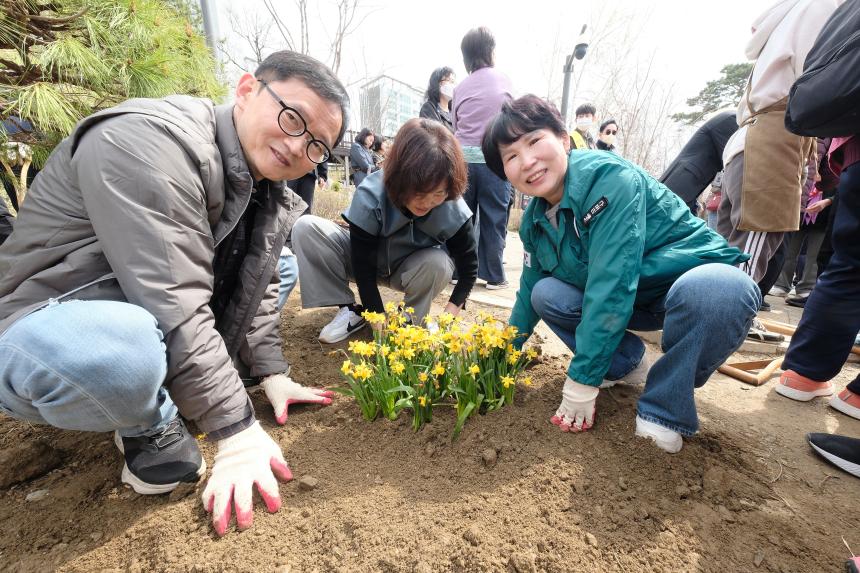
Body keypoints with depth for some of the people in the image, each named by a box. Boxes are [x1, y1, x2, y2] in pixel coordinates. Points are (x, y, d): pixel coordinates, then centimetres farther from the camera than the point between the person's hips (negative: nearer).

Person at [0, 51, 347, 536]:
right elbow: (174, 309, -33)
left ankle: (173, 392, 2)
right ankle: (152, 429, -3)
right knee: (128, 351, -40)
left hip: (144, 321, 8)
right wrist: (238, 432, -28)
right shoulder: (152, 141, -26)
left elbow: (258, 285, 4)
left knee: (280, 268, 9)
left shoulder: (266, 189, 0)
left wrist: (273, 374, -1)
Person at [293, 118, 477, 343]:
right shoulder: (370, 196, -32)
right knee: (305, 228, -23)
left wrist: (449, 313, -30)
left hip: (409, 269, 1)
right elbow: (363, 267, -29)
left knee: (438, 263, -35)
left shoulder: (454, 211, -28)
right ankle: (349, 310, -11)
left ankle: (412, 321, -5)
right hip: (364, 258, 0)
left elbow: (469, 269, -17)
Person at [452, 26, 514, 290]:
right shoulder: (504, 80, 9)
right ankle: (494, 275, 6)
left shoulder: (460, 88, 11)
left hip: (464, 157, 2)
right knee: (494, 219, 2)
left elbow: (455, 126, 9)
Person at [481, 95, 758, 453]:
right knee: (546, 294, -13)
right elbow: (530, 288, 6)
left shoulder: (610, 179, -29)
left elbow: (611, 287, -34)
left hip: (698, 276, -5)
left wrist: (582, 381, -30)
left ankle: (664, 410, -15)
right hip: (633, 299, 6)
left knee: (721, 291, -38)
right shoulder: (534, 221, -6)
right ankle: (626, 362, 8)